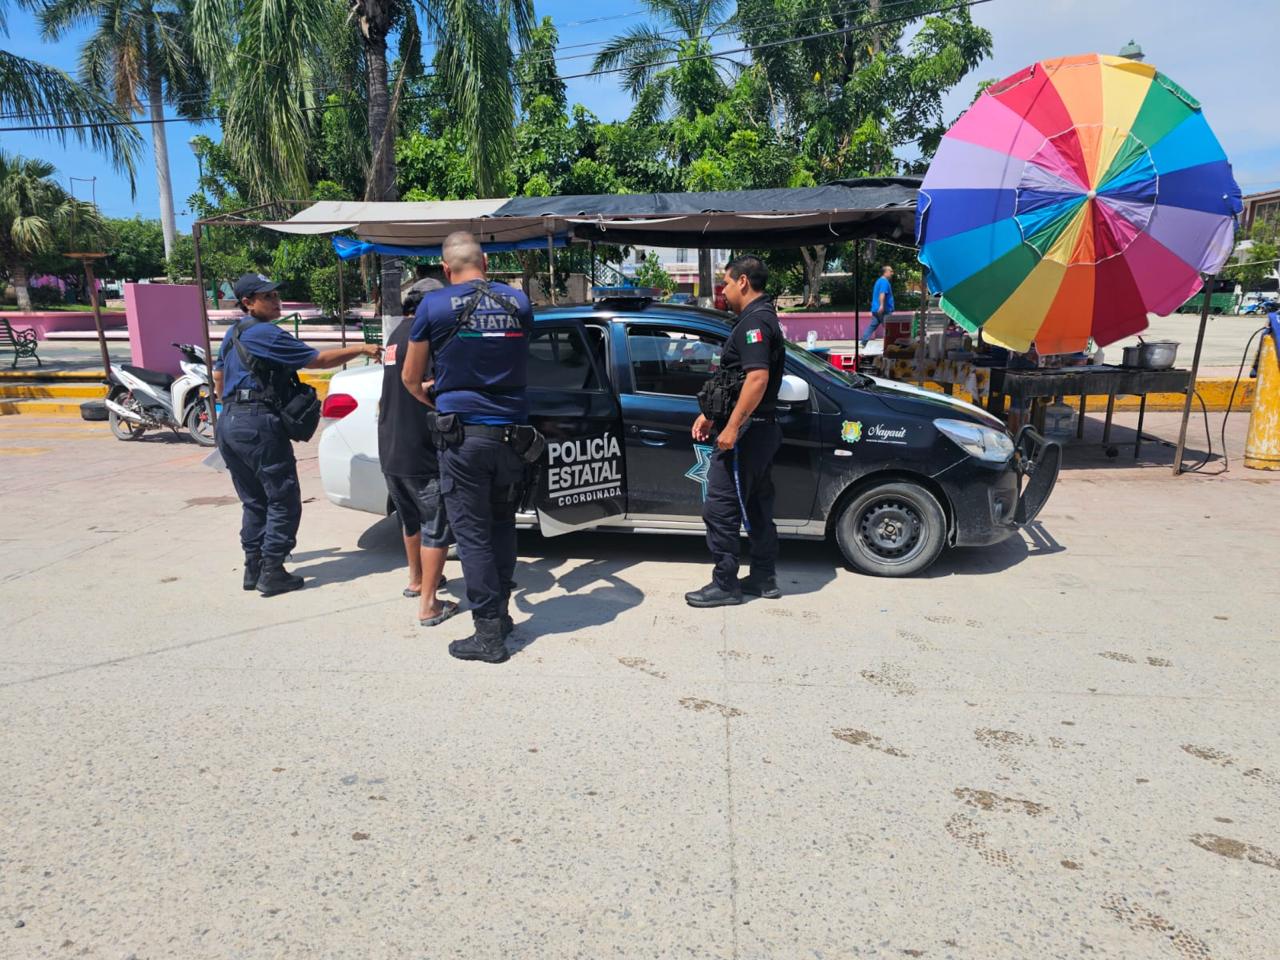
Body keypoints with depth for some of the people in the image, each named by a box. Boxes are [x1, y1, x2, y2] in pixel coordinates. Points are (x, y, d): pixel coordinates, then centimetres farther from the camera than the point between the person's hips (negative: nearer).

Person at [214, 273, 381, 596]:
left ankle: (253, 569, 19)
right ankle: (272, 573, -1)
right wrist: (362, 349, -6)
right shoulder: (267, 334, -10)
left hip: (228, 423, 10)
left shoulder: (233, 335, 18)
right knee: (283, 500, -2)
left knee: (254, 501, 15)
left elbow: (218, 379, 27)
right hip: (259, 423, -9)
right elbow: (318, 360, -11)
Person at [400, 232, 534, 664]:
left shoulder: (434, 305, -4)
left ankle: (489, 632, 4)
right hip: (511, 431, 4)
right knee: (502, 526, 18)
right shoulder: (518, 302, 6)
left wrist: (431, 399, 25)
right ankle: (500, 615, 26)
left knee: (472, 533, 2)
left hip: (463, 433, -4)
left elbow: (410, 378, 5)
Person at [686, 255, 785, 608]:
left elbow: (758, 378, -27)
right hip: (762, 430, 11)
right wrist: (710, 416, 21)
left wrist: (732, 427, -26)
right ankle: (764, 578, 24)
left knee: (720, 509, -4)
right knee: (758, 507, 16)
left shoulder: (754, 321, -15)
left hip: (746, 430, -11)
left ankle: (725, 585, 3)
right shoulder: (762, 318, 18)